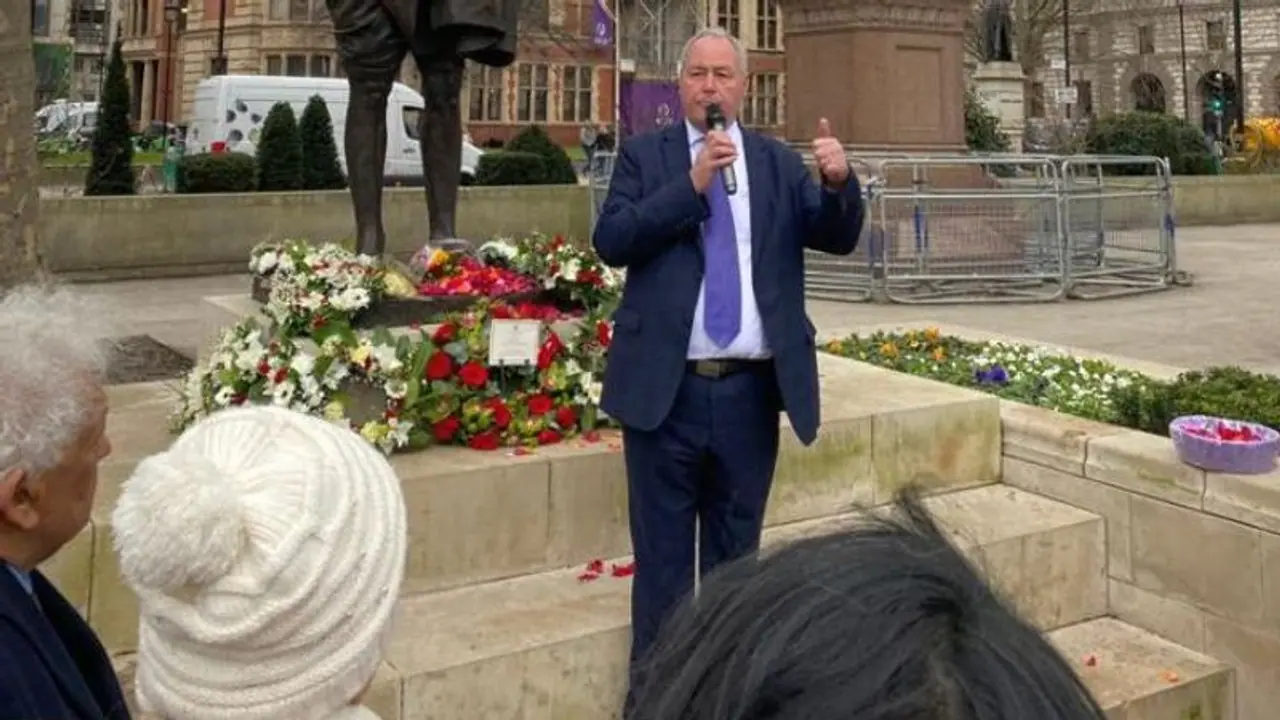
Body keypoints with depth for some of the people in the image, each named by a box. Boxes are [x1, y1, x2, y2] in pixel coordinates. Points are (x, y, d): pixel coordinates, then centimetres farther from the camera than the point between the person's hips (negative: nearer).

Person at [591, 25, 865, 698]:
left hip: (751, 392, 2)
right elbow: (611, 240, -10)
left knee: (736, 556, 15)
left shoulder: (779, 162, 8)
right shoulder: (643, 155, 3)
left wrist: (839, 182, -18)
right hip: (668, 390, -2)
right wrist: (692, 182, -19)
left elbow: (838, 238, 2)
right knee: (662, 559, 8)